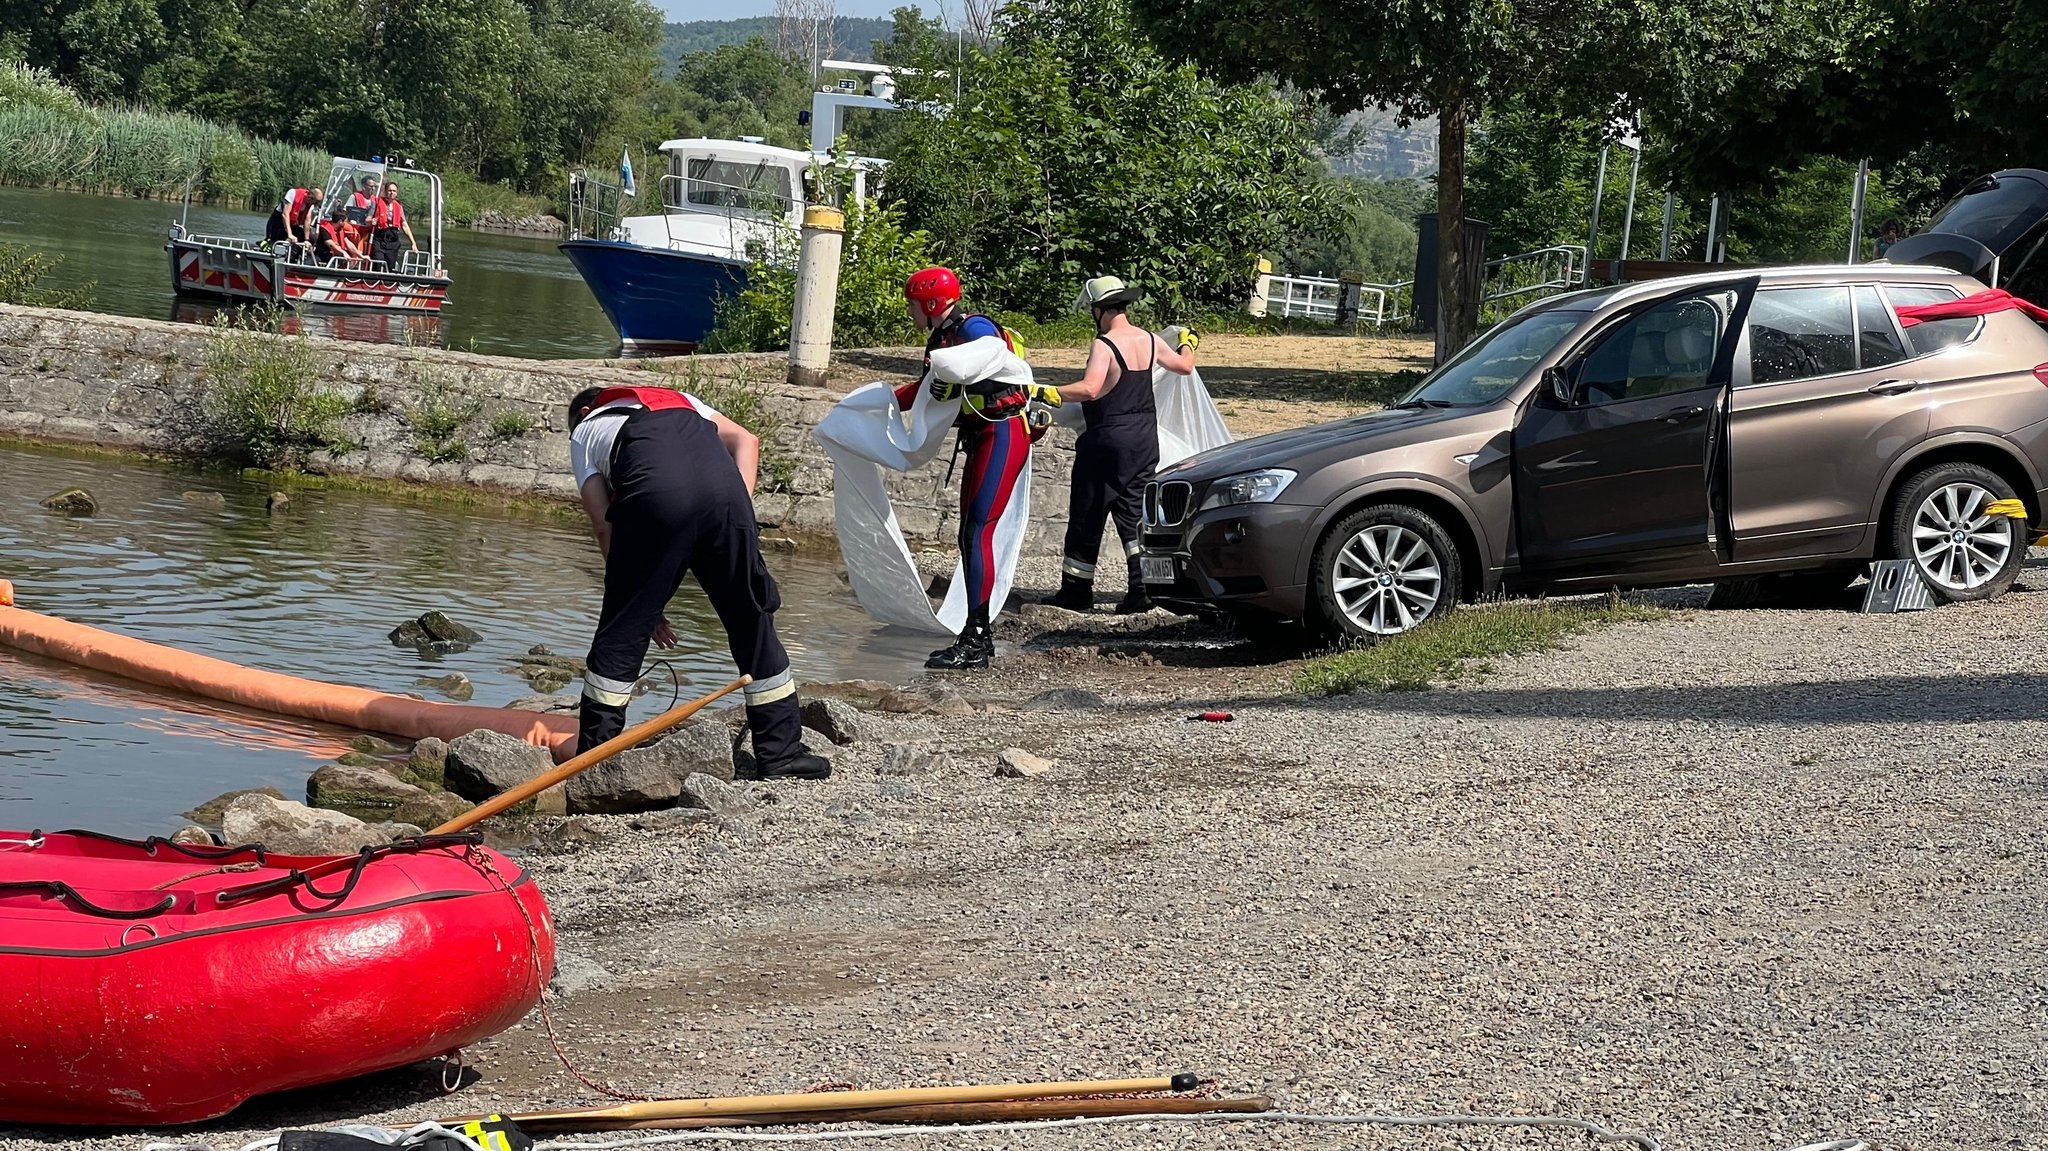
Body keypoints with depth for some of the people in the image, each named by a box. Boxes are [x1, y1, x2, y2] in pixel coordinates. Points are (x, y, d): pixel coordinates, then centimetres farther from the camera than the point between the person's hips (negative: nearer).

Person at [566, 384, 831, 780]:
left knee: (621, 632, 10)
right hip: (722, 486, 3)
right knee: (751, 620, 16)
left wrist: (646, 605, 19)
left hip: (655, 495, -3)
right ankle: (781, 752, 21)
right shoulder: (678, 400, 42)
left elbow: (604, 526, 18)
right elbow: (745, 440, 22)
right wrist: (740, 509, 14)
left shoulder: (583, 433, 32)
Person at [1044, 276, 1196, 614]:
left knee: (1087, 515, 5)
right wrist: (1187, 342, 43)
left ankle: (1077, 590, 12)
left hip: (1107, 438, -7)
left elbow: (1089, 389, -32)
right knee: (1132, 512, 10)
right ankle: (1142, 586, -2)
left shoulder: (1104, 345, -17)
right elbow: (1185, 366, 23)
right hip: (1145, 437, 7)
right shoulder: (1149, 341, 5)